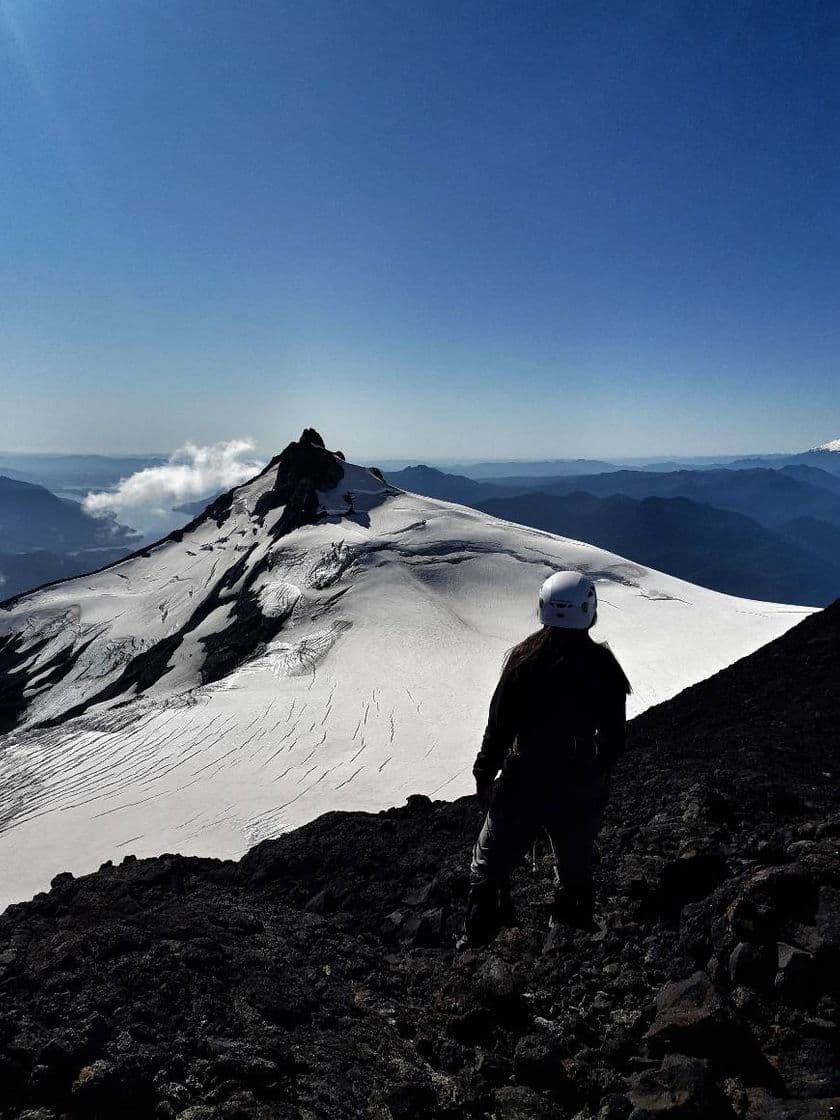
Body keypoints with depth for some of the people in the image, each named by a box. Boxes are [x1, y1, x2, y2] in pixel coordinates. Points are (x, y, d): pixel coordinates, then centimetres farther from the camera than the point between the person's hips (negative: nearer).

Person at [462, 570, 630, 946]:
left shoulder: (525, 658, -15)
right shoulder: (604, 667, -10)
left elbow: (499, 725, -11)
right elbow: (614, 739, -3)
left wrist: (484, 774, 2)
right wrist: (597, 777, 14)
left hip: (523, 786, -2)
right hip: (581, 792, 2)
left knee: (490, 867, 16)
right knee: (575, 872, 24)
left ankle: (478, 943, 24)